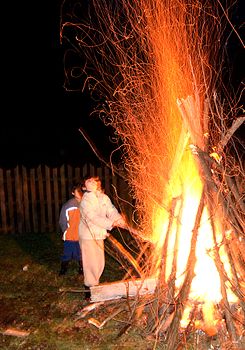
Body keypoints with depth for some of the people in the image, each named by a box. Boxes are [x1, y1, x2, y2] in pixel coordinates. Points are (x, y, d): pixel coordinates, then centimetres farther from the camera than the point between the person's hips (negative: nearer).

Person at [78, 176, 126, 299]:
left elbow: (111, 210, -7)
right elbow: (94, 218, -27)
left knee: (100, 263, 15)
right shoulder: (86, 201, -18)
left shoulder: (104, 197, 3)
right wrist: (111, 223, -34)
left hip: (99, 235, 7)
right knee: (91, 263, -3)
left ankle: (94, 284, 33)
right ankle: (89, 289, 11)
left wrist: (119, 219, -27)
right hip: (88, 235, -7)